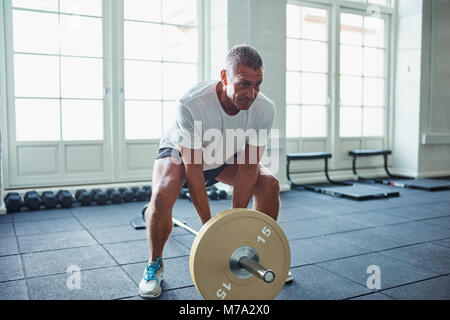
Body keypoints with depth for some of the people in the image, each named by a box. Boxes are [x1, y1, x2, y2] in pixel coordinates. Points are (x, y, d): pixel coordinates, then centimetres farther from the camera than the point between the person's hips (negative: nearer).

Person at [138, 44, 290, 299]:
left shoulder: (265, 109, -27)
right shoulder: (192, 106, -39)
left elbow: (248, 166, -22)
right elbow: (193, 172, -33)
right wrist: (209, 226, -29)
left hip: (226, 158, 4)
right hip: (179, 152, -3)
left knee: (270, 185, -14)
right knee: (162, 195, -32)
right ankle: (155, 266, -5)